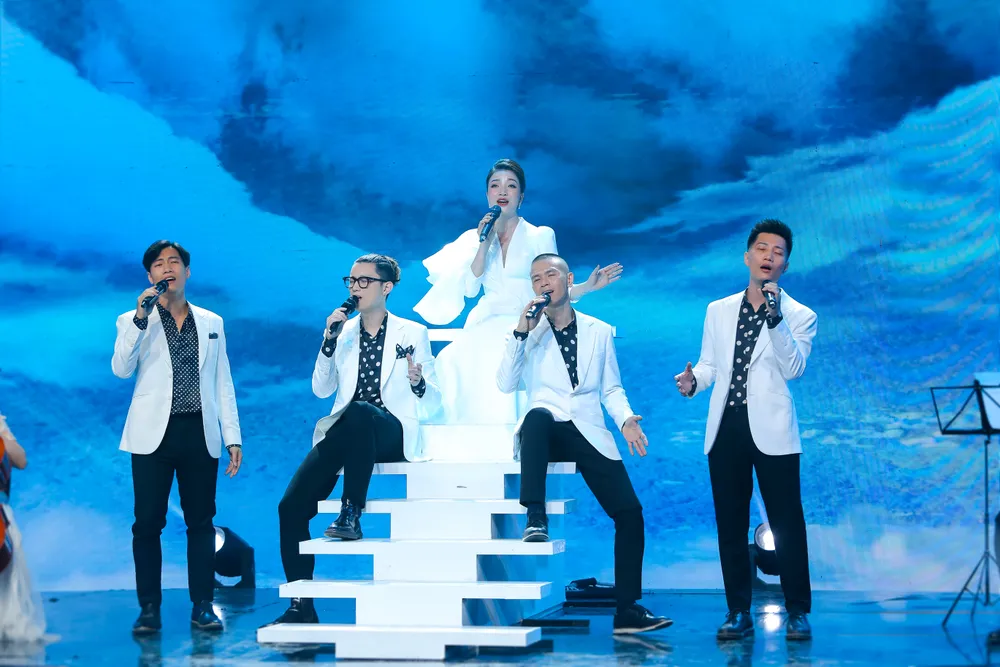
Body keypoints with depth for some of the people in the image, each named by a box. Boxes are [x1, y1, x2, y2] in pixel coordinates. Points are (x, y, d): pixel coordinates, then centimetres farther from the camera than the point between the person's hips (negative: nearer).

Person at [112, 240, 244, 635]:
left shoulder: (211, 322, 14)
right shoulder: (133, 321, 7)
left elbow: (223, 384, 12)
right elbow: (121, 369, -11)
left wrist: (233, 438, 6)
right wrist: (141, 318, -18)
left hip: (200, 435, 2)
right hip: (154, 435, -2)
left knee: (201, 522, 2)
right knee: (148, 523, -2)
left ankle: (203, 606, 7)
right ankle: (149, 609, 4)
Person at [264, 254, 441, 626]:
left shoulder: (413, 334, 7)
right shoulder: (342, 332, 15)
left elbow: (432, 403, 5)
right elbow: (321, 389, 6)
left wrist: (418, 383, -18)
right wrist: (329, 342, -5)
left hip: (391, 432, -4)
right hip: (344, 431, 4)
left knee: (359, 412, -41)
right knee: (291, 506, -16)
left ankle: (351, 515, -33)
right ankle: (301, 606, -8)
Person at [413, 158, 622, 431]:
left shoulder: (541, 236, 8)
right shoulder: (475, 238, 14)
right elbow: (470, 289, 3)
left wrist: (587, 287, -9)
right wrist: (484, 244, -5)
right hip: (486, 330, 1)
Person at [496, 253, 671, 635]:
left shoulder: (599, 331, 16)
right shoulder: (527, 332, 11)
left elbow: (611, 388, 17)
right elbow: (505, 385, -1)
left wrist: (625, 420, -3)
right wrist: (520, 332, -11)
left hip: (589, 434, 2)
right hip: (547, 432, -2)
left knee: (629, 512, -12)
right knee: (538, 414, -39)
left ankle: (628, 610, -6)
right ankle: (535, 516, -40)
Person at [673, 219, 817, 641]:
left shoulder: (799, 316, 2)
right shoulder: (718, 311, 14)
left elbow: (793, 369, -13)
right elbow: (710, 364, 15)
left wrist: (775, 318, -22)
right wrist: (693, 381, -7)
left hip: (771, 431, -4)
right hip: (726, 429, 4)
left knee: (787, 524, -4)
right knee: (730, 525, 7)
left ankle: (797, 612, 6)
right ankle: (738, 612, 14)